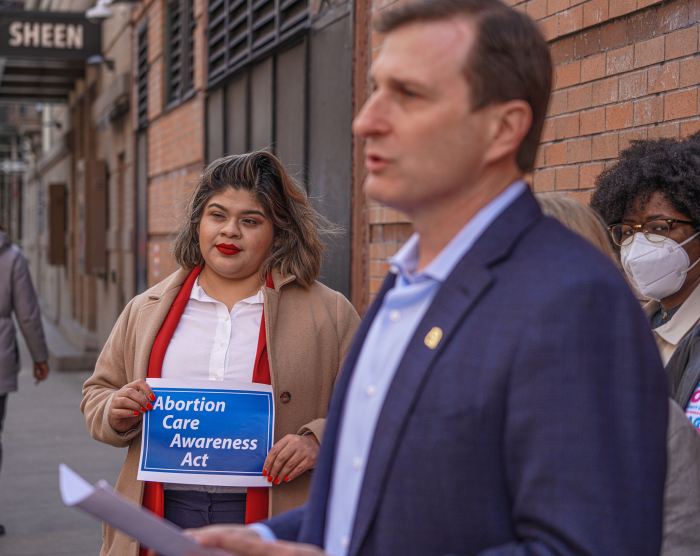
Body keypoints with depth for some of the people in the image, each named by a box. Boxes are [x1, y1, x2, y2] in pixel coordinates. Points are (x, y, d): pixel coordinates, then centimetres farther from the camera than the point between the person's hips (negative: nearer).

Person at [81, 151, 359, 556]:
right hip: (163, 517, 3)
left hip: (273, 522, -2)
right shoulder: (147, 310, 11)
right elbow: (98, 392, 19)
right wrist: (115, 413, -3)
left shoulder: (330, 313, 1)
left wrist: (318, 439, -17)